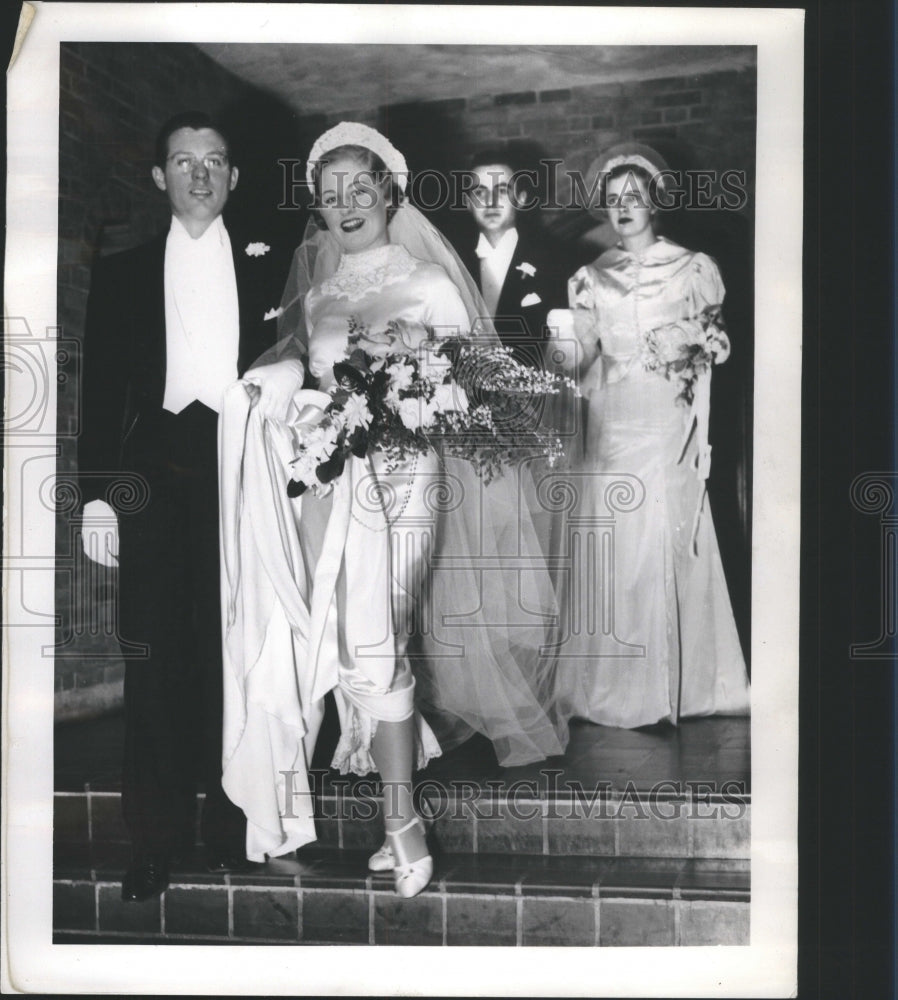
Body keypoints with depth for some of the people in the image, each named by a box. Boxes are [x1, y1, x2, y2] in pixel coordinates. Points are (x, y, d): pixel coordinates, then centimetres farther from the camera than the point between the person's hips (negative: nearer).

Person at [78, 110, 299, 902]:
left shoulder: (269, 270, 13)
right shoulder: (122, 273, 14)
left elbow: (291, 374, 10)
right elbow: (102, 387, 9)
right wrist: (98, 492, 0)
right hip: (155, 479, 0)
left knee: (235, 655, 2)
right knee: (154, 658, -1)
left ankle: (230, 824, 13)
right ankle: (155, 840, 7)